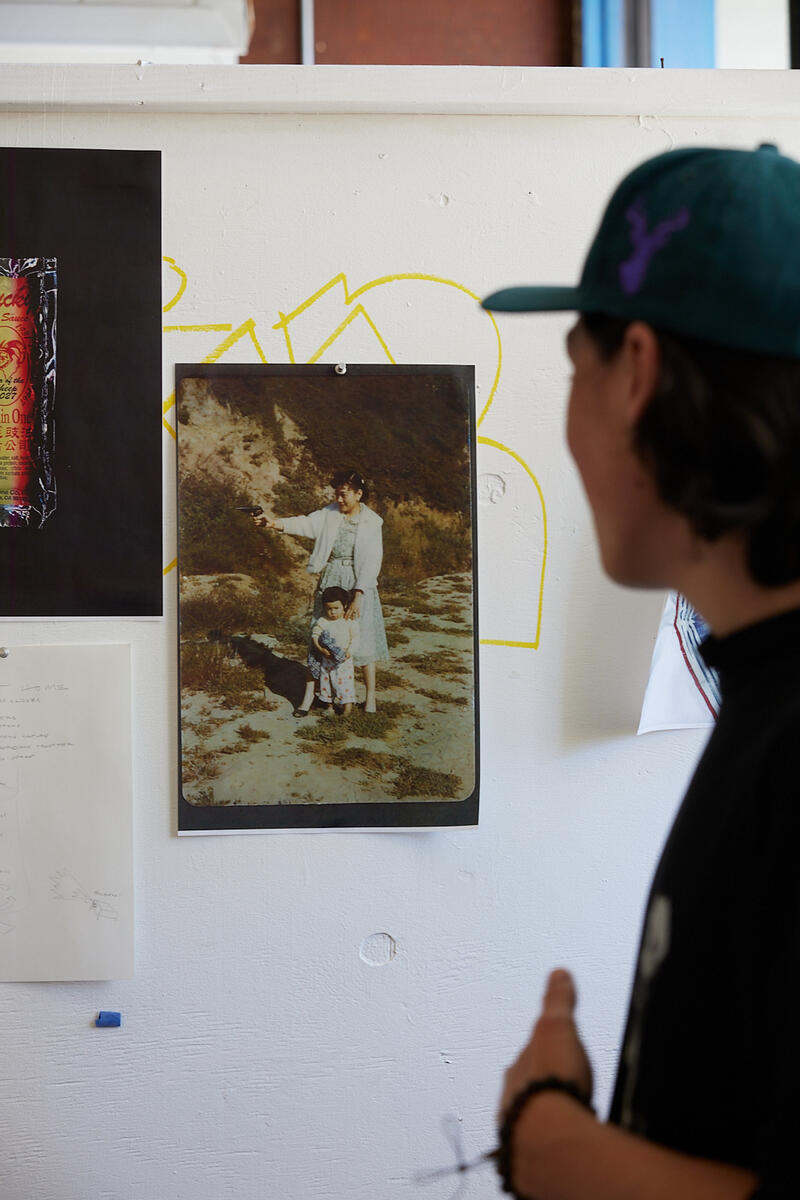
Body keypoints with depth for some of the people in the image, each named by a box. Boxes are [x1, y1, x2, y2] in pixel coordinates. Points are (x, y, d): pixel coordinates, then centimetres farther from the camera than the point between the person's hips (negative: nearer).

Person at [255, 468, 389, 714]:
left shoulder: (372, 522, -5)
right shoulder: (329, 514, 3)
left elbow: (371, 563, -10)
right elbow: (307, 524, -13)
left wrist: (358, 597, -17)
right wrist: (275, 523, -30)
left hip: (360, 585, -2)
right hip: (329, 581, 2)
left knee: (363, 639, 0)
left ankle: (371, 696, 14)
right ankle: (309, 693, 9)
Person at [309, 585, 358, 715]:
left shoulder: (350, 622, -6)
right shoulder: (321, 622, -2)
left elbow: (355, 638, -5)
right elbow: (315, 636, -3)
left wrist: (349, 652, -17)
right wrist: (321, 649, -18)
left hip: (344, 660, -3)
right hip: (326, 660, 3)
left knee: (344, 682, -5)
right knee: (326, 681, 11)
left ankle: (347, 706, 4)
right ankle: (329, 705, 26)